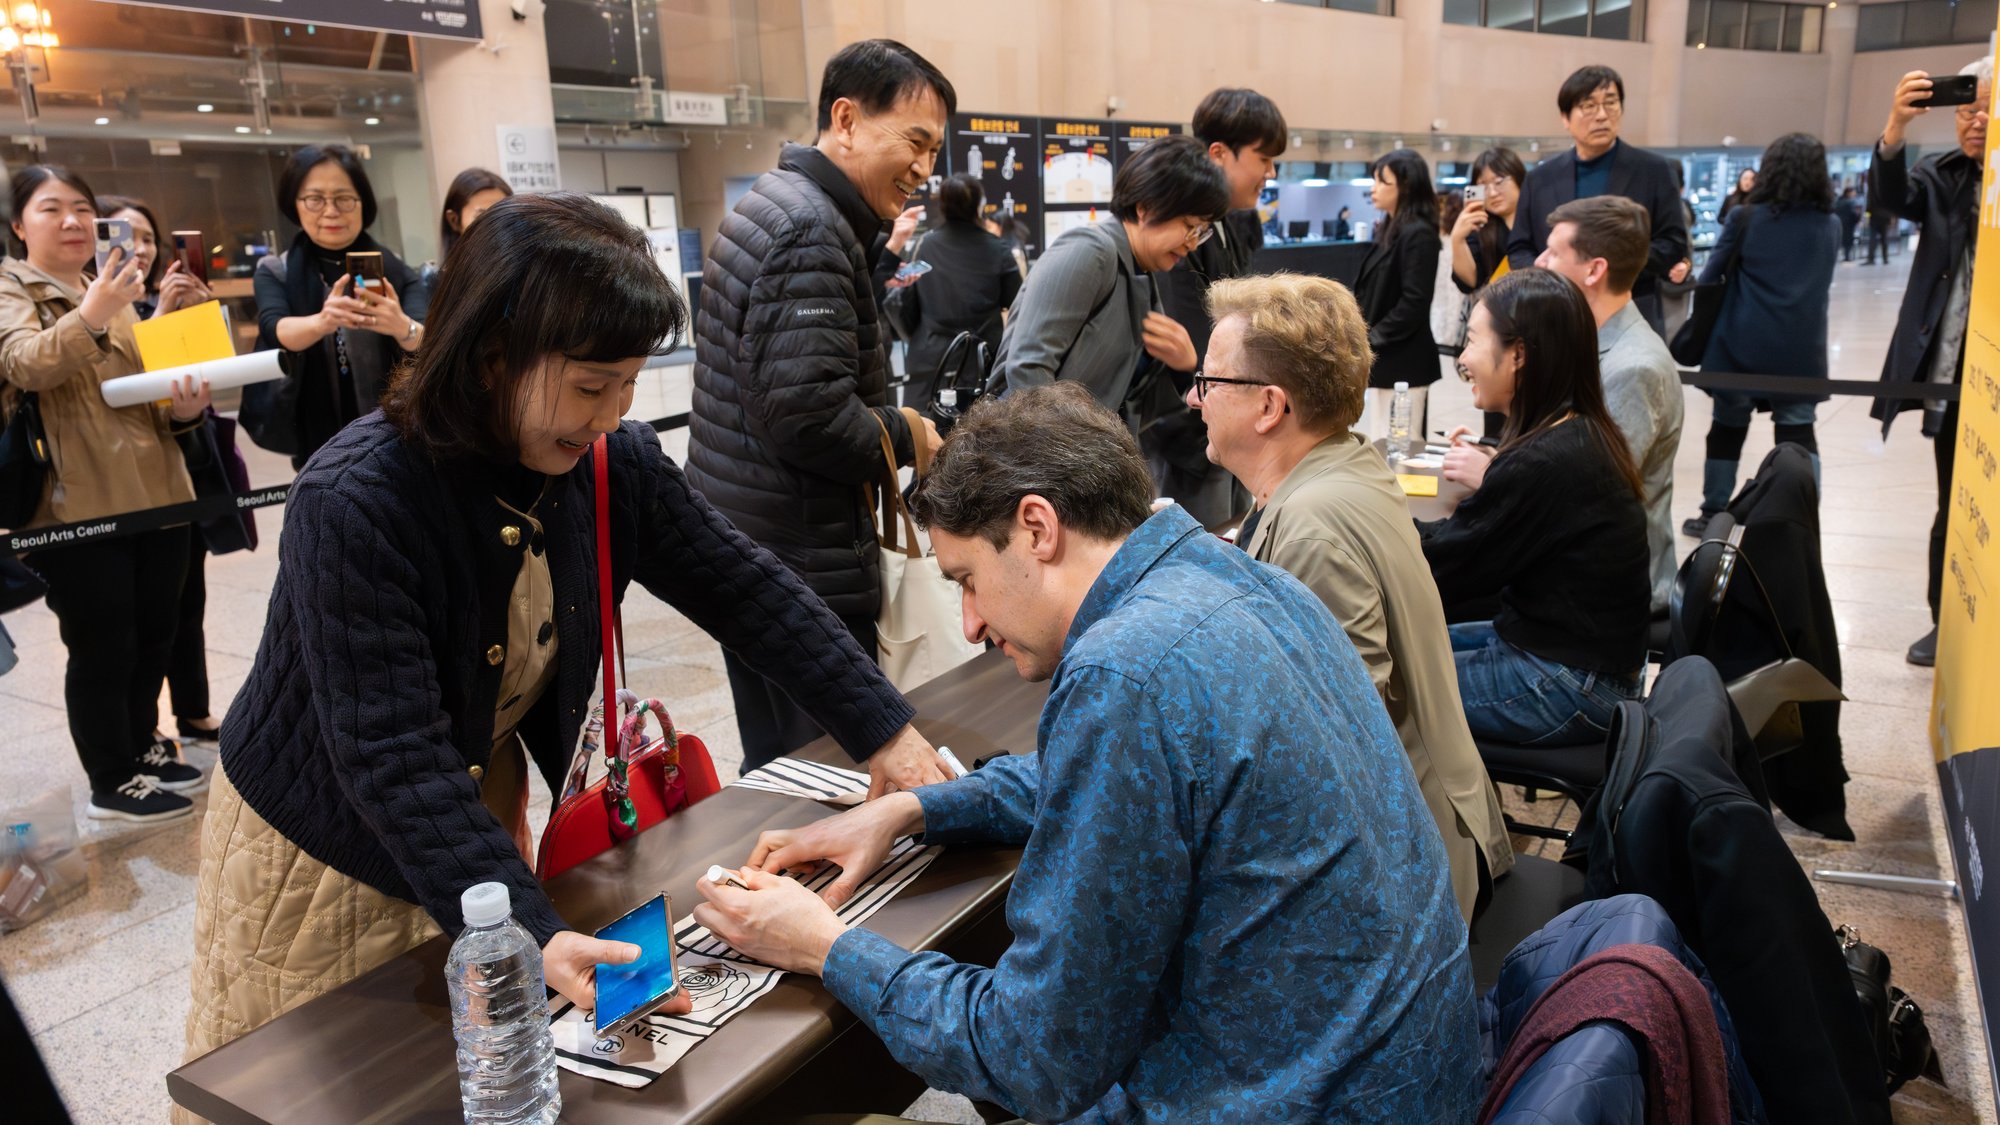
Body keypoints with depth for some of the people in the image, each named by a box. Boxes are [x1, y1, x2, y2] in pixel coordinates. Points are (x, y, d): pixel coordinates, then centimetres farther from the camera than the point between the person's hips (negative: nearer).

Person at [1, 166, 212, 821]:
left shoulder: (116, 290, 17)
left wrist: (183, 407, -3)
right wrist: (89, 319, -42)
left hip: (156, 494, 7)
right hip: (79, 507, -7)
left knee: (155, 634, 15)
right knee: (102, 649, 1)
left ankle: (142, 748, 32)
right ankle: (113, 783, 14)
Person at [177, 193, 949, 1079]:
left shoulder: (615, 462, -14)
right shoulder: (353, 503, -31)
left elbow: (750, 595, -9)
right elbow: (395, 762, -34)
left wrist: (893, 738, -13)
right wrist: (534, 933, -42)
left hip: (488, 805, 5)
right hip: (321, 844, -4)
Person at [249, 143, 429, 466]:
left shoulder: (394, 270, -2)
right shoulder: (274, 273, 1)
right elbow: (274, 329, -20)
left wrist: (403, 327, -42)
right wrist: (321, 321, -41)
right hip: (318, 452, 1)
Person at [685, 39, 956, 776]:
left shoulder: (768, 206, 14)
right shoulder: (814, 232, -18)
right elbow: (807, 415, -26)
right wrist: (906, 437, -10)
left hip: (746, 551, 10)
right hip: (803, 573, -10)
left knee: (775, 768, 19)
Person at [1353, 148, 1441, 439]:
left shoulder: (1418, 235, -12)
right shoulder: (1389, 231, 17)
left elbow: (1414, 303, -18)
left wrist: (1371, 338, -14)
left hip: (1401, 363, -10)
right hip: (1379, 360, 10)